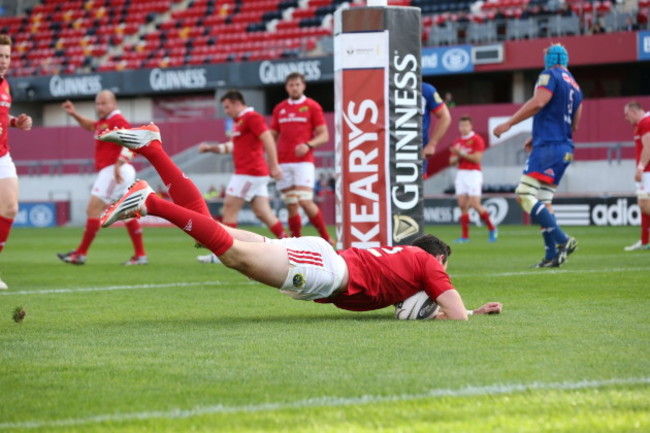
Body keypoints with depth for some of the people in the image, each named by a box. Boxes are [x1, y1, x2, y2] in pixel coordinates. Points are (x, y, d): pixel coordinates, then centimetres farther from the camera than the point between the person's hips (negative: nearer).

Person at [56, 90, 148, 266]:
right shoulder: (104, 122, 19)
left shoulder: (117, 120, -11)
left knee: (93, 209, -8)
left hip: (113, 172, -11)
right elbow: (90, 125, 40)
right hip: (109, 171, 11)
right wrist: (75, 114, 26)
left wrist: (119, 164, -33)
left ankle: (81, 254, -5)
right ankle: (140, 255, 9)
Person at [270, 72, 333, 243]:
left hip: (303, 161, -4)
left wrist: (308, 145, -19)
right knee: (291, 206, 2)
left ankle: (325, 237, 0)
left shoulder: (312, 106, 2)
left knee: (305, 202, -14)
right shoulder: (279, 109, 13)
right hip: (283, 163, 4)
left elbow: (324, 135, -1)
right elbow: (272, 137, 18)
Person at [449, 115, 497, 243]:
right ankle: (465, 236, 0)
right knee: (462, 205, -2)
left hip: (473, 174, -6)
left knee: (475, 205, -12)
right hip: (461, 174, 6)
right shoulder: (457, 142, 15)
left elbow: (477, 158, -13)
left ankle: (492, 229, 4)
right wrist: (458, 156, -7)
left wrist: (461, 153, -14)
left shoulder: (477, 140, -4)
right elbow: (452, 161, 14)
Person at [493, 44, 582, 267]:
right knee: (543, 201, 11)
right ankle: (552, 255, 5)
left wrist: (508, 123, -15)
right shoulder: (575, 86, 21)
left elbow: (538, 102, -18)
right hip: (566, 149, 9)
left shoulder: (550, 75, -3)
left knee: (525, 195, -14)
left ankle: (562, 240, -21)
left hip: (548, 146, -9)